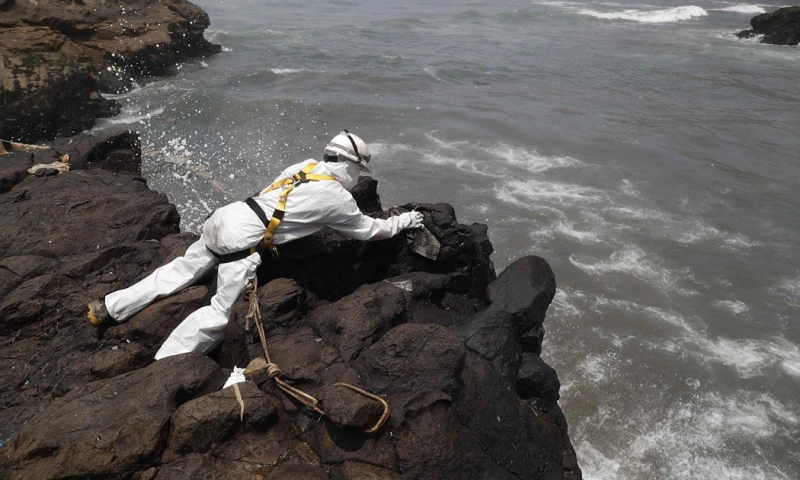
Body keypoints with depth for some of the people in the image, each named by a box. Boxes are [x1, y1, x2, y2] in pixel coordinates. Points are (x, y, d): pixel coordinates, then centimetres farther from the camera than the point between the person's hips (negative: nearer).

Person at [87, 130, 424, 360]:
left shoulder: (303, 167, 17)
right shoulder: (337, 197, -1)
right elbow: (368, 230, 12)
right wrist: (403, 221, 27)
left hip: (226, 217, 8)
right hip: (245, 237, -8)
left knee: (181, 270, 15)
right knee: (221, 313, -4)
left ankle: (108, 308, 20)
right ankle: (162, 366, -7)